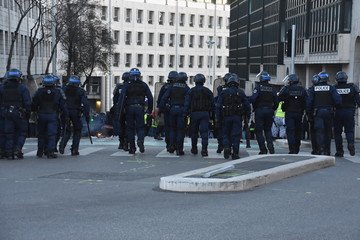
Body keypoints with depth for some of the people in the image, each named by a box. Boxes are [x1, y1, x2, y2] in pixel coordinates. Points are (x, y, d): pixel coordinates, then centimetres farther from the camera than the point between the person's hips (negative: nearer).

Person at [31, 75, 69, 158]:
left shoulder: (39, 91, 2)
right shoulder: (58, 92, 0)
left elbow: (34, 104, 4)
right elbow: (63, 105, 2)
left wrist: (34, 111, 18)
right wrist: (66, 115, 8)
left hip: (41, 116, 2)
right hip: (53, 116, -2)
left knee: (41, 134, 13)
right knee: (52, 134, -3)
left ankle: (40, 152, 18)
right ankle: (50, 152, -13)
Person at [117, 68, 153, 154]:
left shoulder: (127, 85, 2)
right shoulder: (143, 85, 7)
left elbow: (121, 97, -8)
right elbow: (150, 98, 5)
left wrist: (119, 110, -9)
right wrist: (149, 109, 12)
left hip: (129, 108, 0)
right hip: (140, 108, 0)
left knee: (130, 128, 7)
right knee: (140, 127, 6)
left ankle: (132, 148, 6)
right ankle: (140, 140, -24)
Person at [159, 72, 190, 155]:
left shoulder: (171, 86, 7)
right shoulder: (186, 88, 0)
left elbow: (164, 98, 1)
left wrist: (161, 108, 3)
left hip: (173, 108, 3)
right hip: (182, 109, -2)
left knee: (173, 128, 16)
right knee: (181, 129, 1)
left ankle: (172, 146, 6)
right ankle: (179, 149, -1)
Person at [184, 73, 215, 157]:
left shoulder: (191, 91, 1)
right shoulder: (208, 91, 7)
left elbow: (187, 104, -5)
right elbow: (213, 104, 8)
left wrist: (185, 115, -4)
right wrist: (213, 115, 14)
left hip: (194, 113, -1)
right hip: (205, 113, 1)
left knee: (194, 132, 12)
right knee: (204, 132, -4)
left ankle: (194, 149, 22)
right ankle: (204, 149, -16)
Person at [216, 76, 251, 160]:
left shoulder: (223, 92, 4)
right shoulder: (241, 92, 5)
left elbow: (218, 106, 0)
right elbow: (247, 105, 5)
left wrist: (218, 118, 4)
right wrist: (247, 116, 12)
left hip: (226, 117, 0)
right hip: (237, 117, 0)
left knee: (226, 134, 13)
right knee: (236, 135, 1)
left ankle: (226, 147, -10)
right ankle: (235, 153, -2)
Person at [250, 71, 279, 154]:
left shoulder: (258, 88, -8)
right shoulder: (272, 89, 6)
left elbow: (252, 99, -19)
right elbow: (276, 101, 5)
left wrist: (254, 107, -3)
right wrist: (273, 109, 16)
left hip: (259, 111, -4)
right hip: (269, 111, 4)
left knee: (259, 131, 3)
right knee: (268, 130, 17)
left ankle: (263, 149, -3)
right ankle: (270, 144, -4)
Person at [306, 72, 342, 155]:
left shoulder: (313, 89, 1)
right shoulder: (331, 88, -2)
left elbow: (308, 102, -3)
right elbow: (338, 100, -12)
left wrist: (308, 112, 7)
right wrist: (333, 106, 8)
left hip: (318, 113, -1)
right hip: (329, 113, 1)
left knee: (319, 131, -3)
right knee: (328, 132, 12)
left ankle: (320, 148, -22)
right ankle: (327, 151, 16)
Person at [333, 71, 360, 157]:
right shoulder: (352, 87, -1)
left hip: (337, 112, 0)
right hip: (349, 112, 0)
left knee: (337, 132, 8)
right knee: (349, 130, 9)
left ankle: (339, 151, 6)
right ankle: (351, 143, -20)